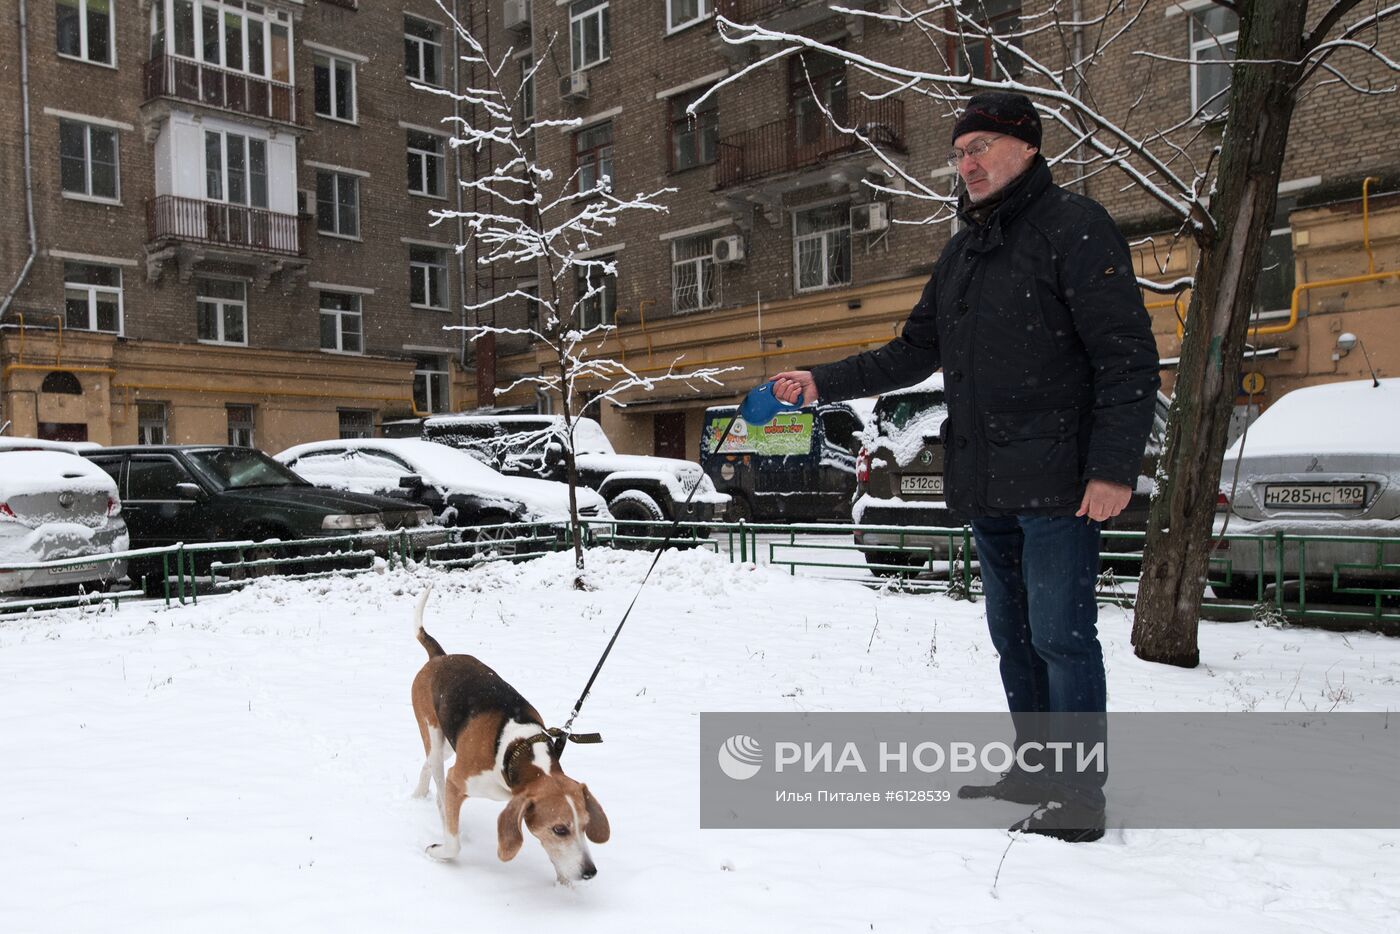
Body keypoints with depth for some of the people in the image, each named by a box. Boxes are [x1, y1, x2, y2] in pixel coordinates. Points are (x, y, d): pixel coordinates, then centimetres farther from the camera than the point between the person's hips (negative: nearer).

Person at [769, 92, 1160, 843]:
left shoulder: (1073, 227, -6)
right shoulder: (963, 251, 17)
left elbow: (1129, 356, -12)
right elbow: (913, 354, 21)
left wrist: (1115, 467, -20)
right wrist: (825, 382, 12)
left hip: (1057, 483, -8)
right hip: (985, 485, 8)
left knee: (1061, 633, -5)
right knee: (1013, 634, 14)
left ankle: (1080, 792, 8)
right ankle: (1035, 768, 27)